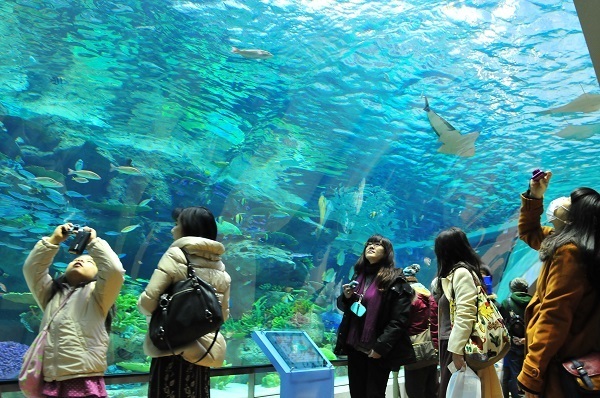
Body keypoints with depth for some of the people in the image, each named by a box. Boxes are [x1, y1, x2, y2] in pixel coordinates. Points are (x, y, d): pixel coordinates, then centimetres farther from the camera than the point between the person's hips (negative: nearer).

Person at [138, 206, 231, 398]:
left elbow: (148, 302, -13)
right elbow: (223, 314, 13)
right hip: (203, 351, 6)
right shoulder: (221, 267, 8)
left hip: (173, 349, -5)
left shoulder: (176, 255, -9)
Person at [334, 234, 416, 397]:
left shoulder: (395, 280, -8)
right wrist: (346, 297, -3)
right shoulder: (359, 275, 10)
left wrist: (381, 346, -17)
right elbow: (345, 307, 19)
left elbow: (400, 319, -13)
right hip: (355, 346, 5)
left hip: (378, 350, -5)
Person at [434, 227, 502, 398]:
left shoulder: (461, 273, -11)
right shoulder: (457, 272, 18)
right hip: (455, 345, 9)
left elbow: (465, 314, -20)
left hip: (460, 347, -9)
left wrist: (457, 350, -23)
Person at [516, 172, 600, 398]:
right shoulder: (574, 245, 8)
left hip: (557, 361, -9)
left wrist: (531, 373, -23)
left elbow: (554, 316, -25)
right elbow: (528, 232, 25)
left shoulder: (569, 252, -21)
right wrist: (534, 197, 12)